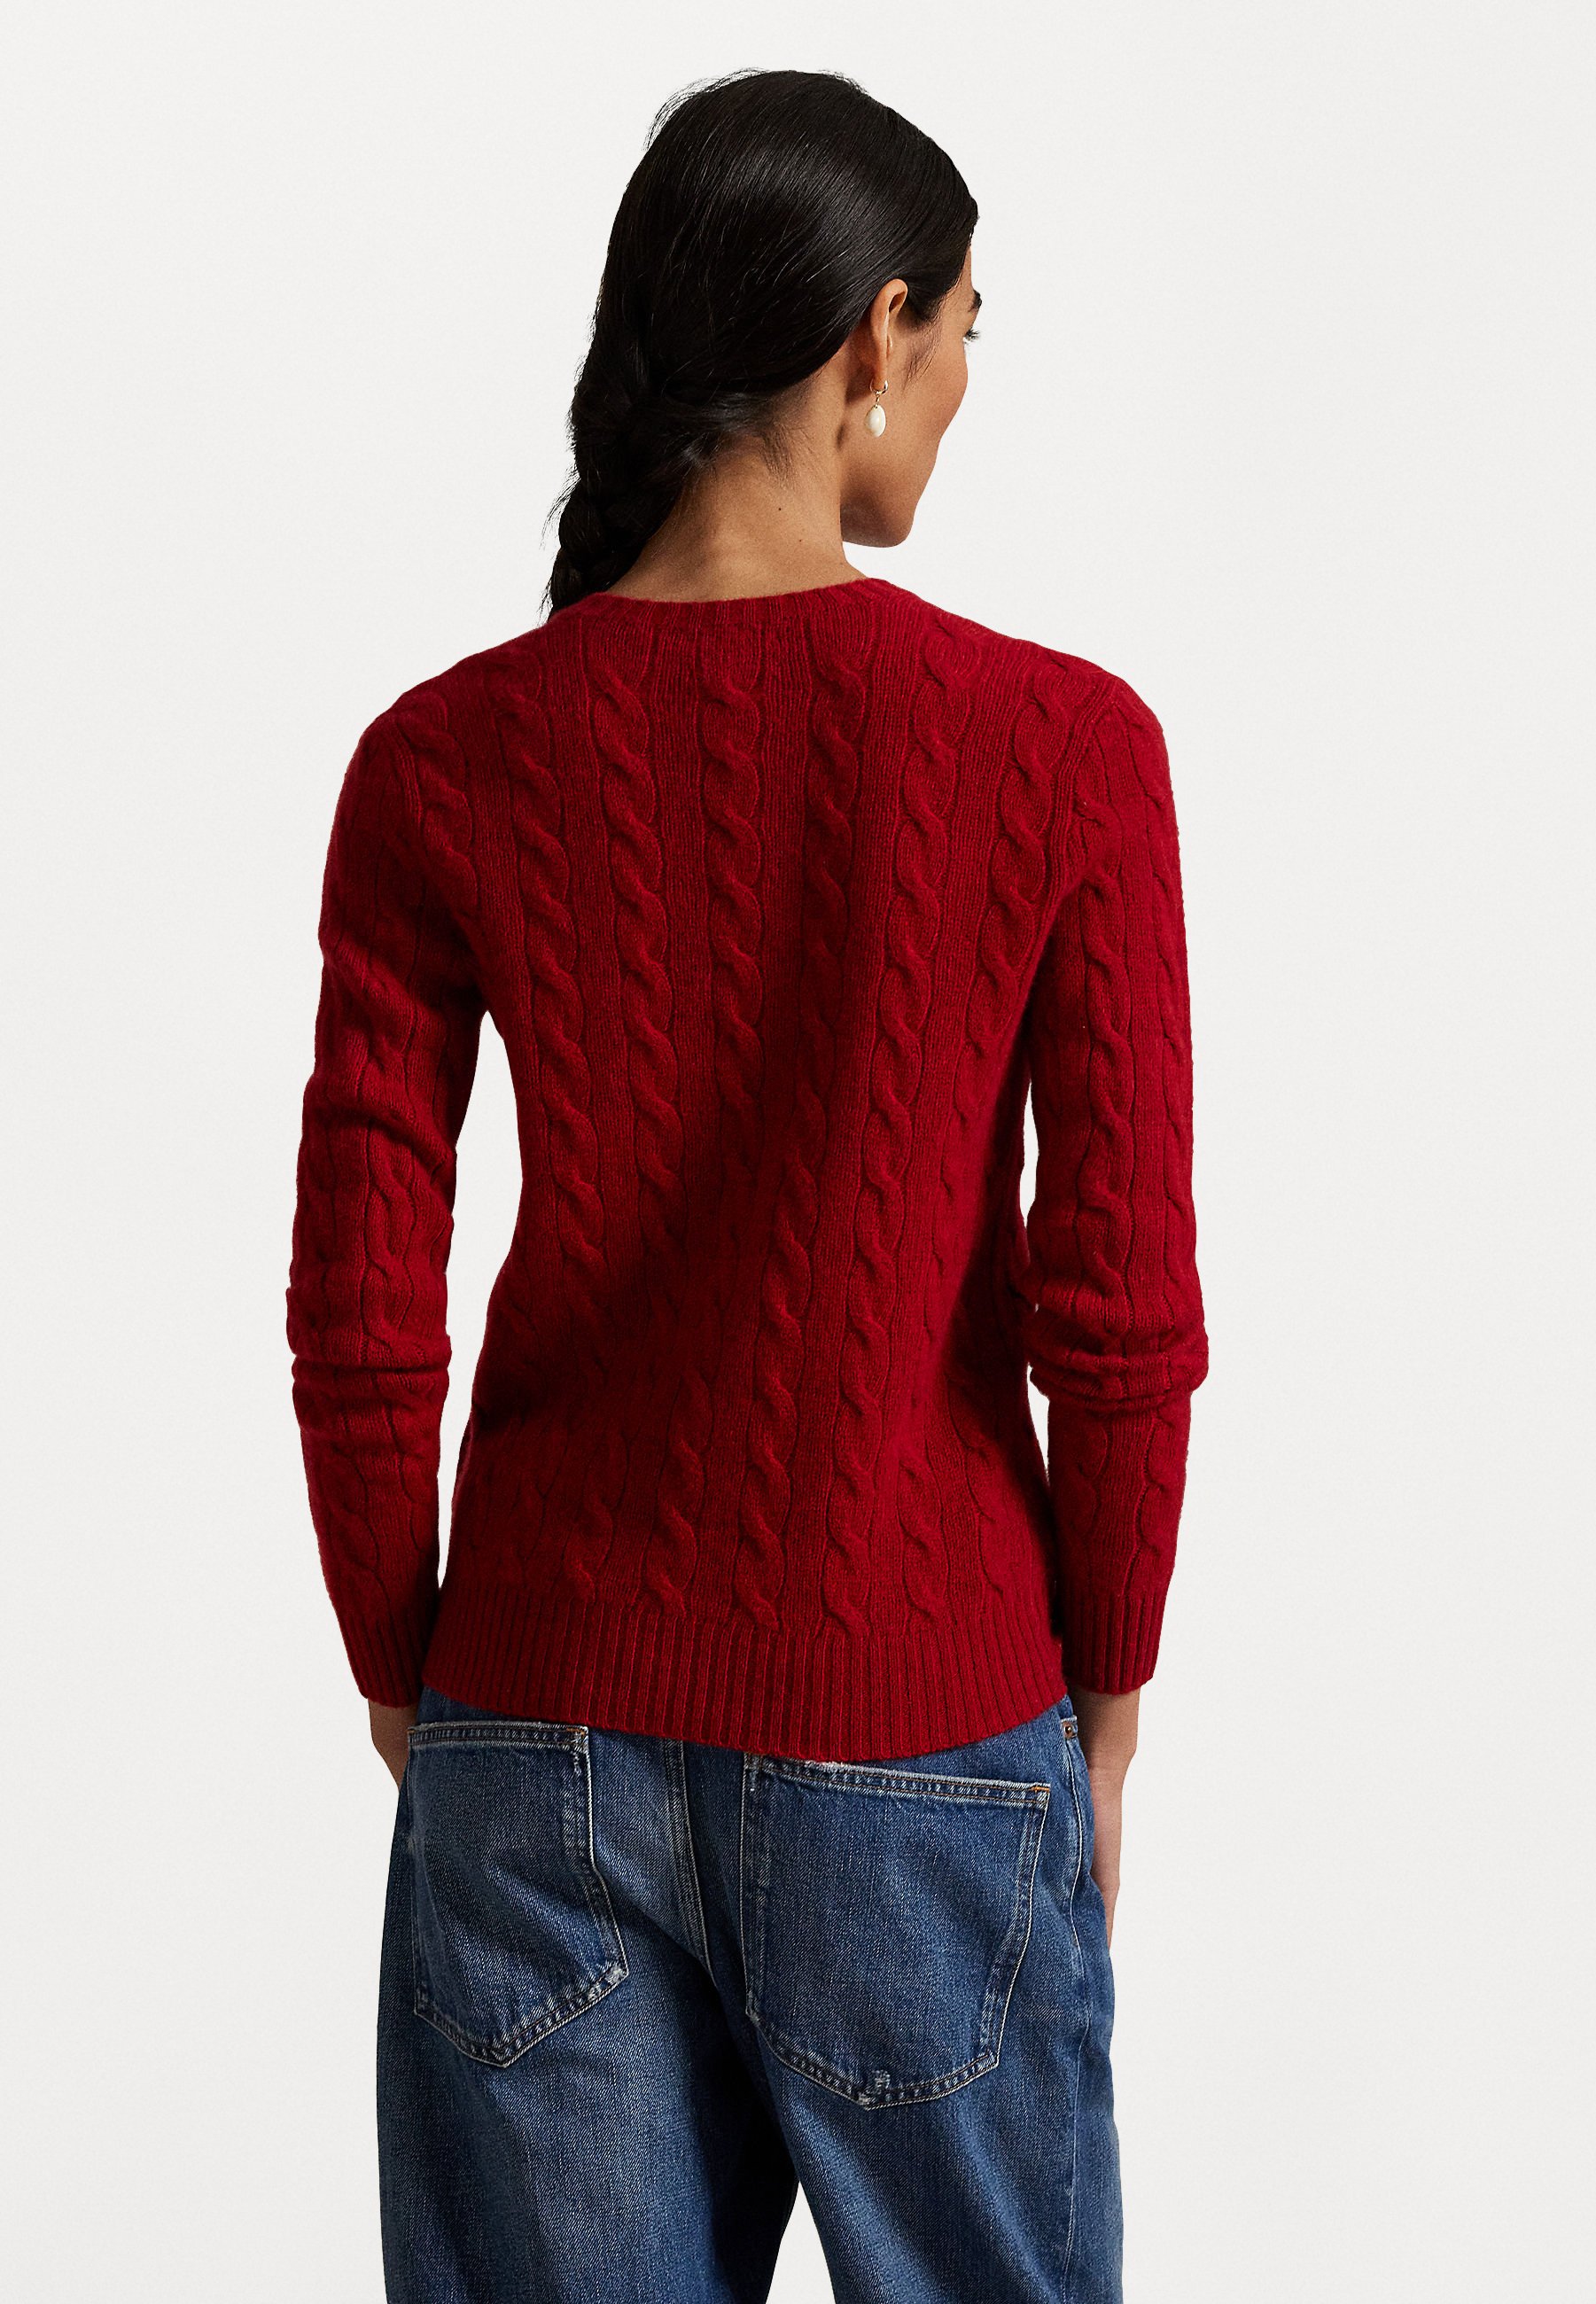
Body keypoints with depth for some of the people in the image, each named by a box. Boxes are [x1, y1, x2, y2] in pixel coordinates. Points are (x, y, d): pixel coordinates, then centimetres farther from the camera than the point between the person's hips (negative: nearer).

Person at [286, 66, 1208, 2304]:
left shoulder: (440, 764, -6)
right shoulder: (1063, 748, -11)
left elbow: (360, 1323, -5)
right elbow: (1119, 1312, -10)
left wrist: (406, 1683, 9)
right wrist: (1107, 1697, 4)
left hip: (545, 1726, 2)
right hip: (923, 1739, -2)